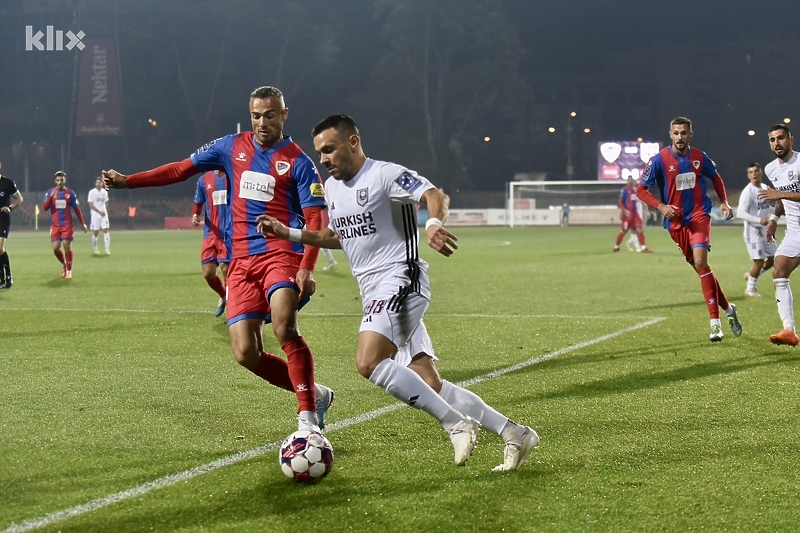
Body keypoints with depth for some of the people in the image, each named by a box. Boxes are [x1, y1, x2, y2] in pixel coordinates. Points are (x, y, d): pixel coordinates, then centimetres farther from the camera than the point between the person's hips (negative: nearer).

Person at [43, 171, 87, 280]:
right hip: (55, 225, 1)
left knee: (67, 246, -10)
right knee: (55, 248, -6)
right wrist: (51, 197, -21)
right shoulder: (50, 192, 4)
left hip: (67, 225, -1)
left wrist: (83, 224, 8)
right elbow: (45, 208, -6)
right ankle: (64, 264, 22)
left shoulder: (70, 193, 4)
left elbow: (77, 209, 9)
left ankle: (69, 271, 1)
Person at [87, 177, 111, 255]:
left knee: (105, 230, -6)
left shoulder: (105, 192, 9)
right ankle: (94, 248, 19)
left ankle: (107, 249, -7)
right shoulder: (92, 192, -5)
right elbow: (91, 205, -9)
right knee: (95, 232, 1)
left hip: (104, 214, 3)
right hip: (95, 215, -3)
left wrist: (106, 212, 6)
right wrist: (99, 212, -13)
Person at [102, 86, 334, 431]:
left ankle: (307, 416, -23)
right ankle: (315, 394, 13)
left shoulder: (297, 162, 0)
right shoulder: (233, 147, 13)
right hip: (241, 260, 5)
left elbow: (315, 219, -5)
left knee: (284, 327, -30)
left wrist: (307, 268, -19)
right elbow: (183, 169, 18)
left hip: (281, 253, -5)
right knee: (246, 353, -5)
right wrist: (127, 181, 13)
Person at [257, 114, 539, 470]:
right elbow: (336, 236, 32)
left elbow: (435, 196, -22)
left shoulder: (385, 174, -8)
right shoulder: (332, 187, 17)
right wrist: (288, 233, 21)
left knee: (368, 362, -27)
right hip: (376, 294, 9)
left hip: (400, 281, -9)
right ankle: (513, 434, 9)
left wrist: (434, 223, -44)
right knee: (428, 385, 3)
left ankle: (455, 423, -20)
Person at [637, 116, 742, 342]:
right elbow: (641, 189, -4)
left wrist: (724, 201, 7)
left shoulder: (699, 157, 1)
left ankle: (715, 322, -16)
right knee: (700, 267, 7)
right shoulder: (659, 160, -6)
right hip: (676, 221, 1)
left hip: (699, 215, -1)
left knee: (700, 262, -20)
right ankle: (727, 309, 26)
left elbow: (716, 178, 20)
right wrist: (661, 206, -18)